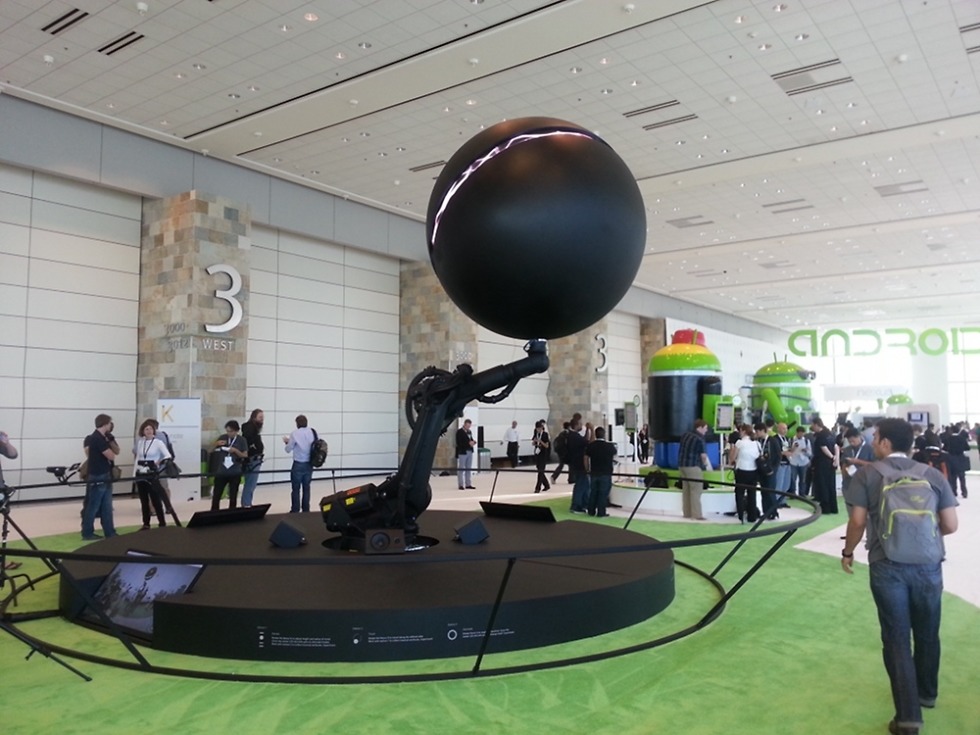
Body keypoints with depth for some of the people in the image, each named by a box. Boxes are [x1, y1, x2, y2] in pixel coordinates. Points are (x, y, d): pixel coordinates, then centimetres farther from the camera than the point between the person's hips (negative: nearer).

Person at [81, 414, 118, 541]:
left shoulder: (102, 437, 11)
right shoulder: (97, 438, -18)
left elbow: (117, 451, 14)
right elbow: (112, 456, -17)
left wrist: (111, 440, 0)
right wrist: (110, 450, 3)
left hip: (104, 477, 9)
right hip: (97, 478, -9)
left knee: (106, 507, 10)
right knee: (92, 507, 0)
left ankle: (110, 532, 13)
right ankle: (87, 533, 8)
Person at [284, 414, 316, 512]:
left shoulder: (295, 434, -11)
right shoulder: (313, 433, 0)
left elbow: (288, 449, -3)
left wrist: (287, 442, 17)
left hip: (298, 464, -4)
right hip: (309, 464, 4)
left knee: (296, 488, 4)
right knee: (306, 487, 11)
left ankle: (295, 510, 7)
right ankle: (306, 510, 15)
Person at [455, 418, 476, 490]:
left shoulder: (469, 432, 13)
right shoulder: (459, 432, -10)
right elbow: (459, 443, -17)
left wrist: (473, 442, -3)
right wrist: (468, 443, -23)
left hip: (469, 452, 8)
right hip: (462, 452, -8)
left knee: (469, 469, 11)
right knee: (461, 469, -1)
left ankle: (468, 484, 17)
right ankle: (461, 485, 2)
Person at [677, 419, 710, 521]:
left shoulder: (685, 435, 10)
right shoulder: (699, 439, -13)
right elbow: (703, 455, -9)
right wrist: (705, 463, 13)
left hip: (682, 465, 8)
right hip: (693, 466, -8)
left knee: (686, 490, 11)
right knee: (695, 491, -4)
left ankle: (687, 513, 15)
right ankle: (697, 515, -4)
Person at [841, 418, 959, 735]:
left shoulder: (867, 474, -4)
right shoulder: (933, 475, 2)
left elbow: (857, 521, -7)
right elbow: (950, 525, 3)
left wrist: (848, 551, 10)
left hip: (887, 566, -3)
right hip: (928, 565, 3)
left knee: (897, 638, 6)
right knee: (927, 633, 22)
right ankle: (926, 693, 42)